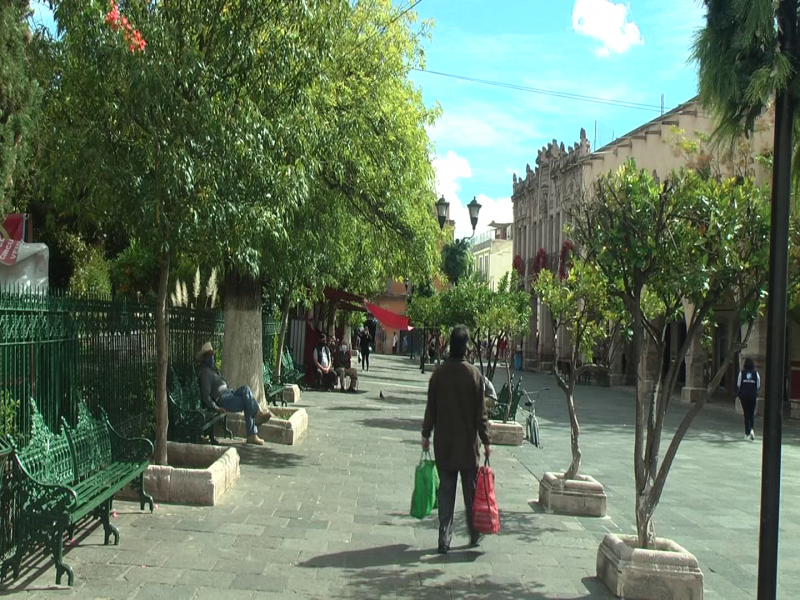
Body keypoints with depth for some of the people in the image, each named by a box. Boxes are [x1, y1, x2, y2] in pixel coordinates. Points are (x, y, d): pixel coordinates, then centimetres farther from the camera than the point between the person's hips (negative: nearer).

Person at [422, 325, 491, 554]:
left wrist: (426, 434, 12)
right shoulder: (474, 374, -11)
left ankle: (444, 539, 6)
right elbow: (481, 413, -8)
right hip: (468, 443, -1)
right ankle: (474, 535, 23)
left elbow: (431, 409, 0)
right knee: (471, 491, 12)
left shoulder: (438, 374, -5)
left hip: (444, 443, 2)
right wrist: (486, 441, 1)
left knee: (445, 491, 7)